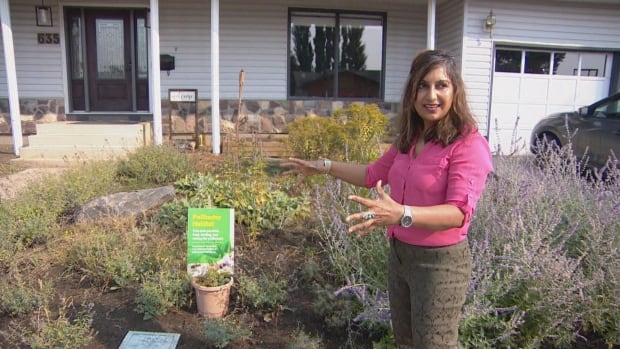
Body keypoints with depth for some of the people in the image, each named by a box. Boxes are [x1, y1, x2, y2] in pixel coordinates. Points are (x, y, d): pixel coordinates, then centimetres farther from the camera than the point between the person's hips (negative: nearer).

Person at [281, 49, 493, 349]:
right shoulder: (408, 139, 5)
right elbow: (374, 174, 19)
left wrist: (401, 214, -46)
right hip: (399, 254, 8)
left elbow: (459, 212, -30)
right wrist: (324, 166, 16)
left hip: (440, 263, -7)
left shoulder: (469, 144, -19)